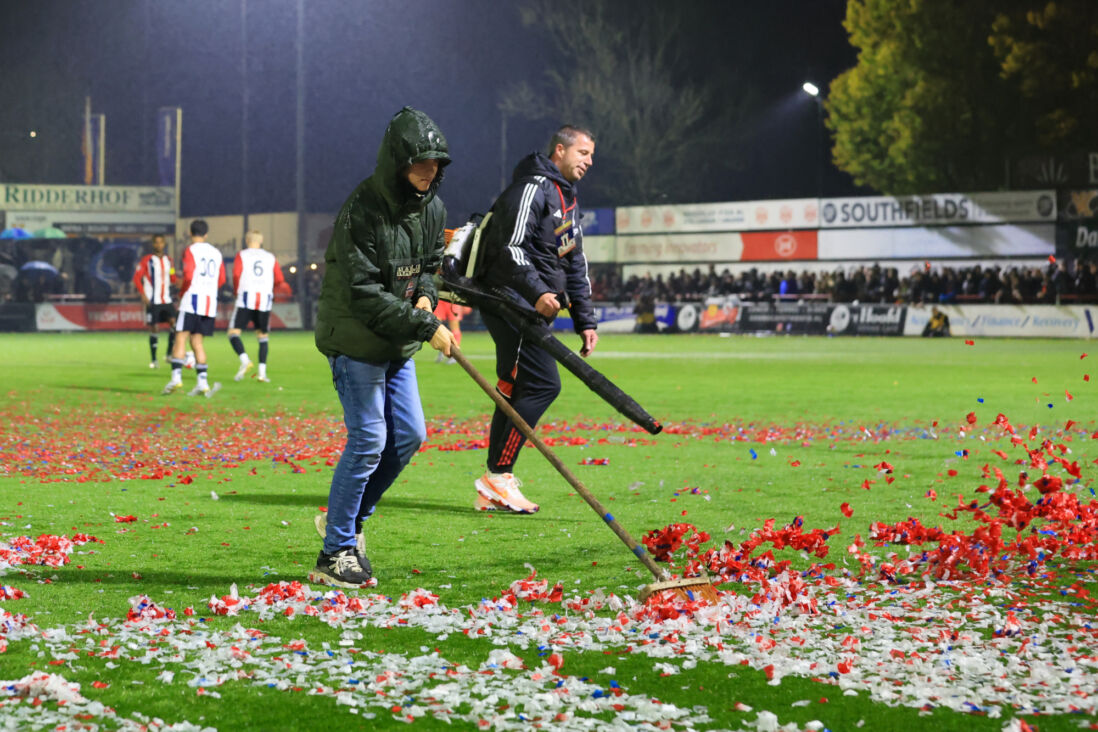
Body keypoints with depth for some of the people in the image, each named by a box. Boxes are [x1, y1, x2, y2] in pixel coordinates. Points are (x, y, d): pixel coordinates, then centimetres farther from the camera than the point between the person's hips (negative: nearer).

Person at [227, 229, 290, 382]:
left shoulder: (242, 255, 6)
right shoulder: (270, 258, 15)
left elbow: (236, 274, -9)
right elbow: (280, 281, 12)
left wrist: (236, 292, 7)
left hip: (246, 297, -3)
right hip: (265, 300, 3)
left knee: (234, 332, -1)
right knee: (263, 337, 12)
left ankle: (245, 360, -25)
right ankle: (262, 372, 4)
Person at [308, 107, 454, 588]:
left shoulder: (432, 208, 3)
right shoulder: (362, 212, -22)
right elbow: (365, 296, -25)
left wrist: (426, 293, -4)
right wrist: (426, 326, -27)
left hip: (397, 347, 8)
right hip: (355, 340, -8)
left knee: (408, 435, 7)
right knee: (368, 439, -10)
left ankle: (348, 520, 23)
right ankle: (335, 552, -2)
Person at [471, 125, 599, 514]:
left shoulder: (567, 199, 22)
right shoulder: (533, 187, -10)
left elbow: (575, 263, 26)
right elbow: (511, 249, -20)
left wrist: (585, 321, 21)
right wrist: (538, 292, -32)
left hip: (533, 310, 10)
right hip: (509, 302, -10)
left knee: (515, 390, 8)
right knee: (543, 383, -15)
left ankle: (493, 491, 11)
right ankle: (496, 477, -12)